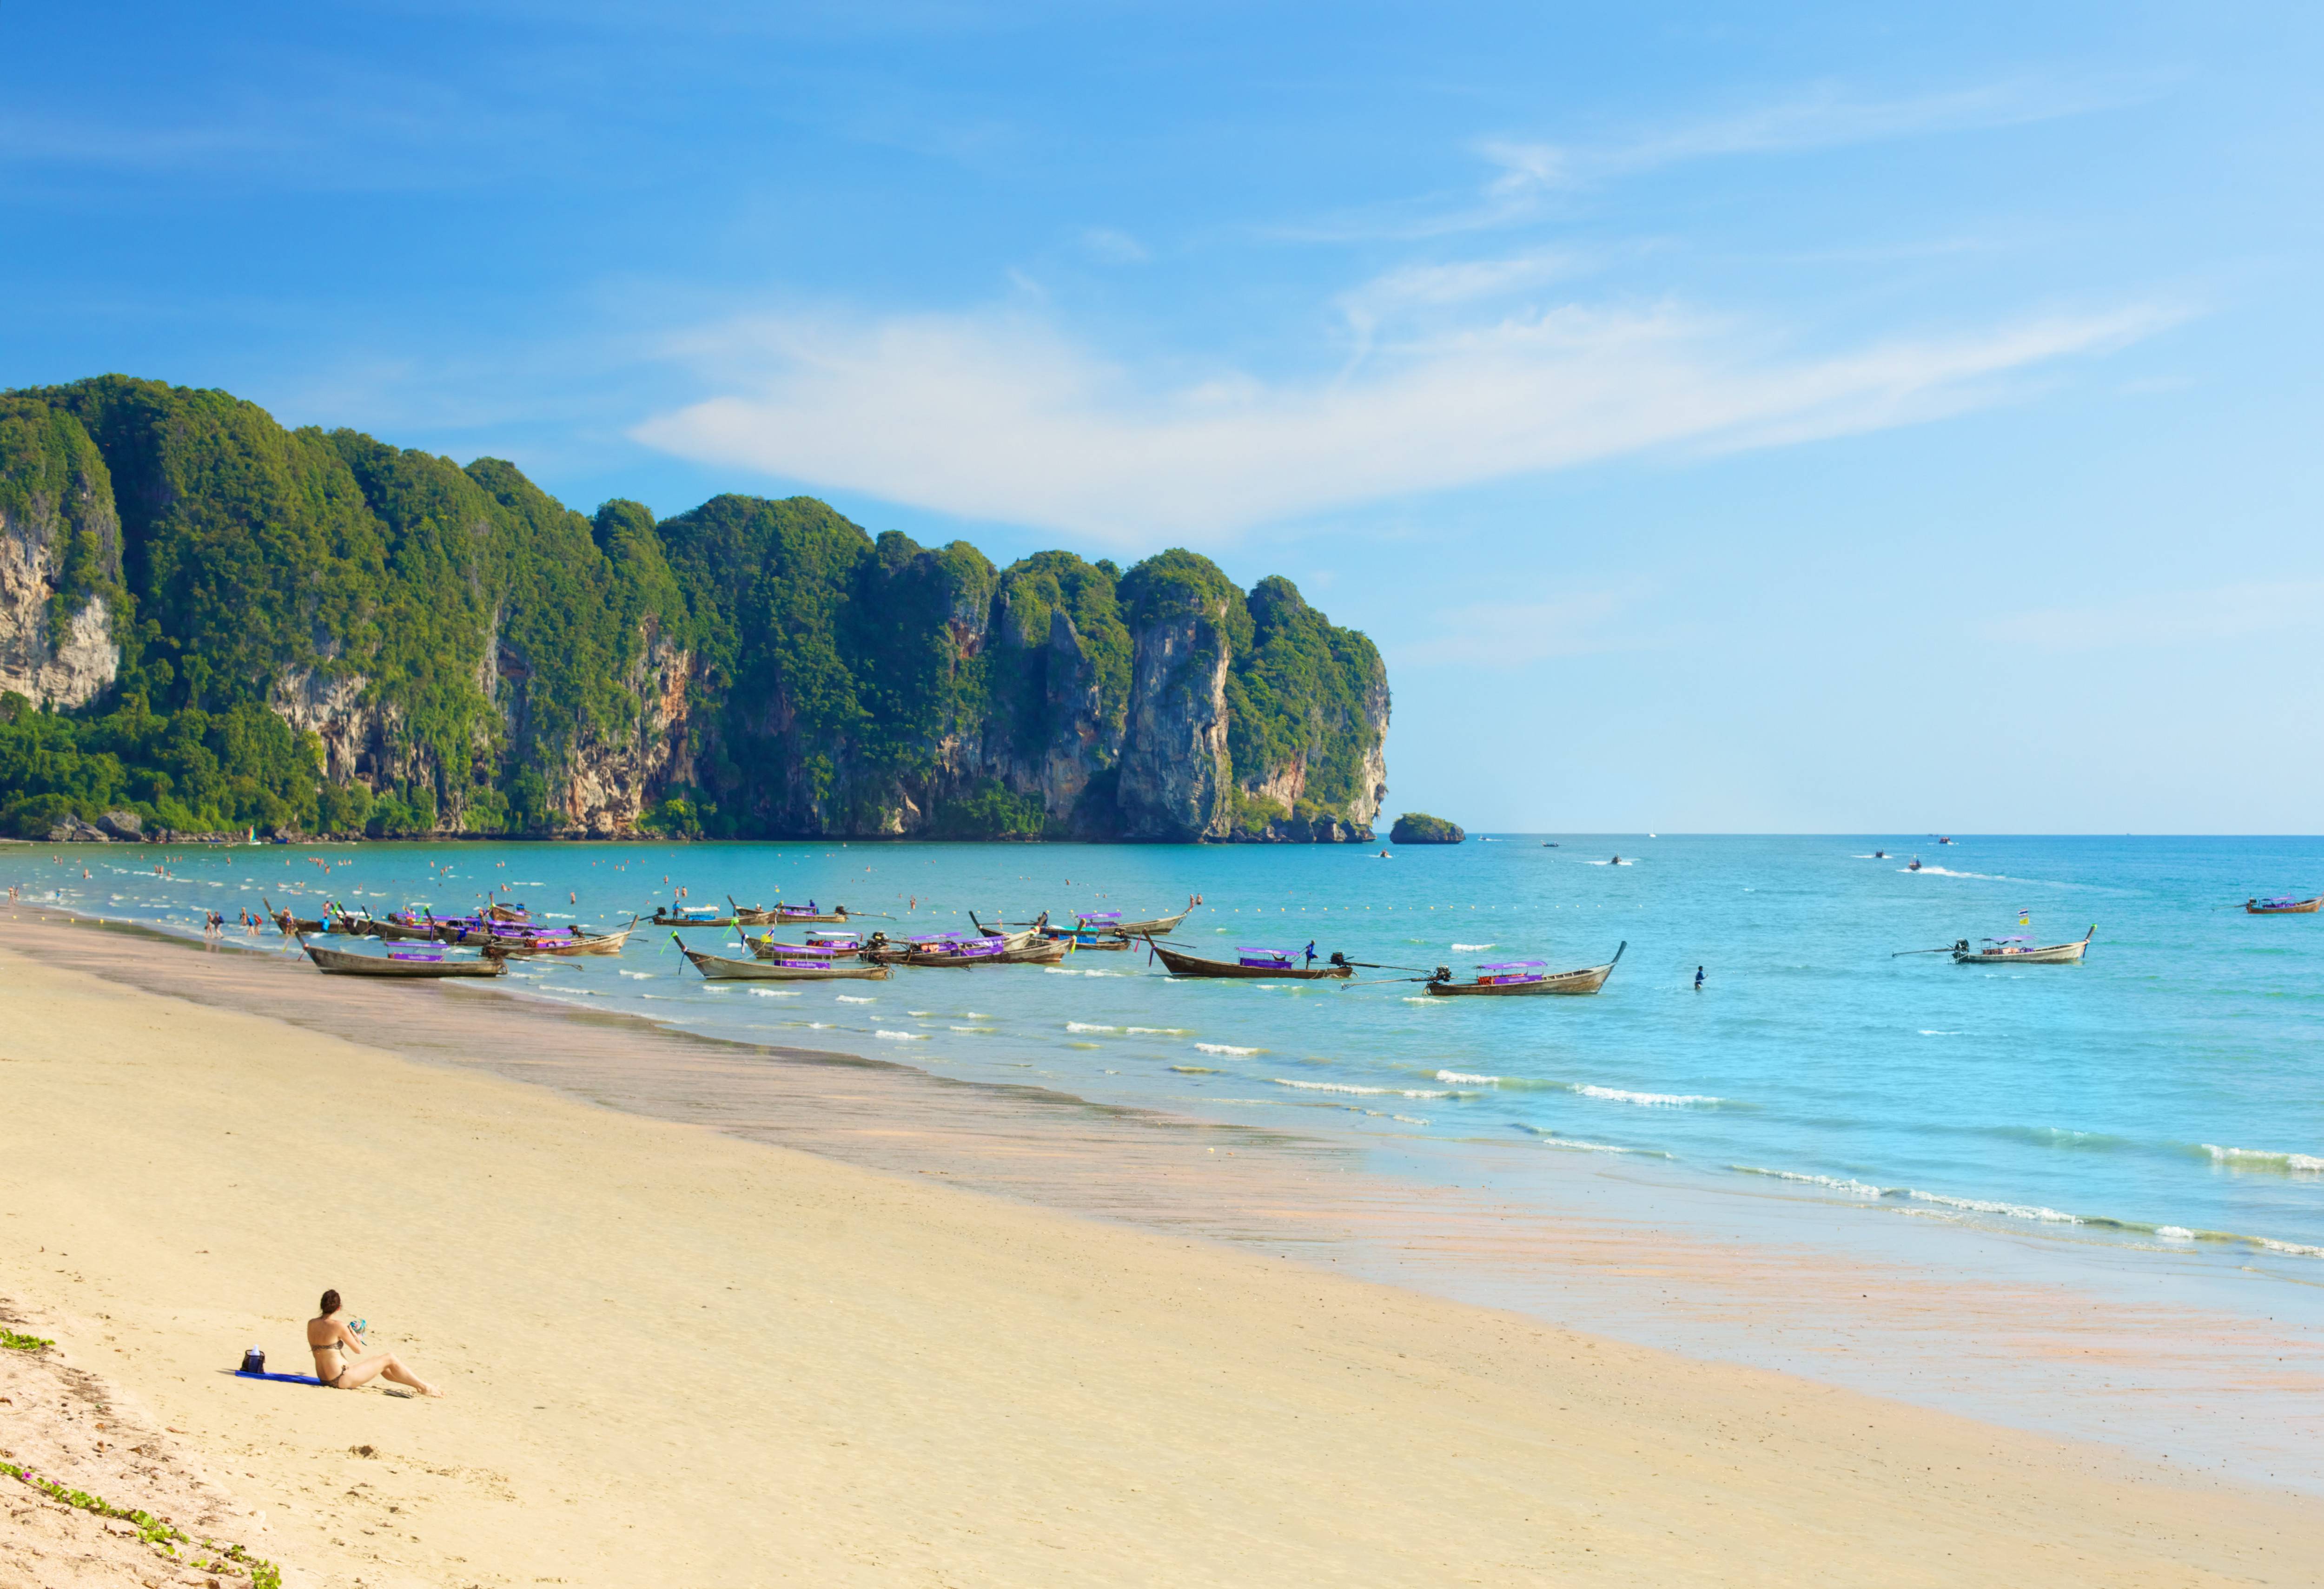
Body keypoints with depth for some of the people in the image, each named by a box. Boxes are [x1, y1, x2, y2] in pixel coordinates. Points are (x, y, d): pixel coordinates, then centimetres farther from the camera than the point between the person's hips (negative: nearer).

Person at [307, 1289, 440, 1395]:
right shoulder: (338, 1326, -19)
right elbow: (358, 1350, -8)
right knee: (390, 1359, 5)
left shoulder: (311, 1324, 2)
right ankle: (425, 1388, 14)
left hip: (325, 1379, 9)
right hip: (342, 1380, -9)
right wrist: (354, 1335, 12)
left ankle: (418, 1384, 31)